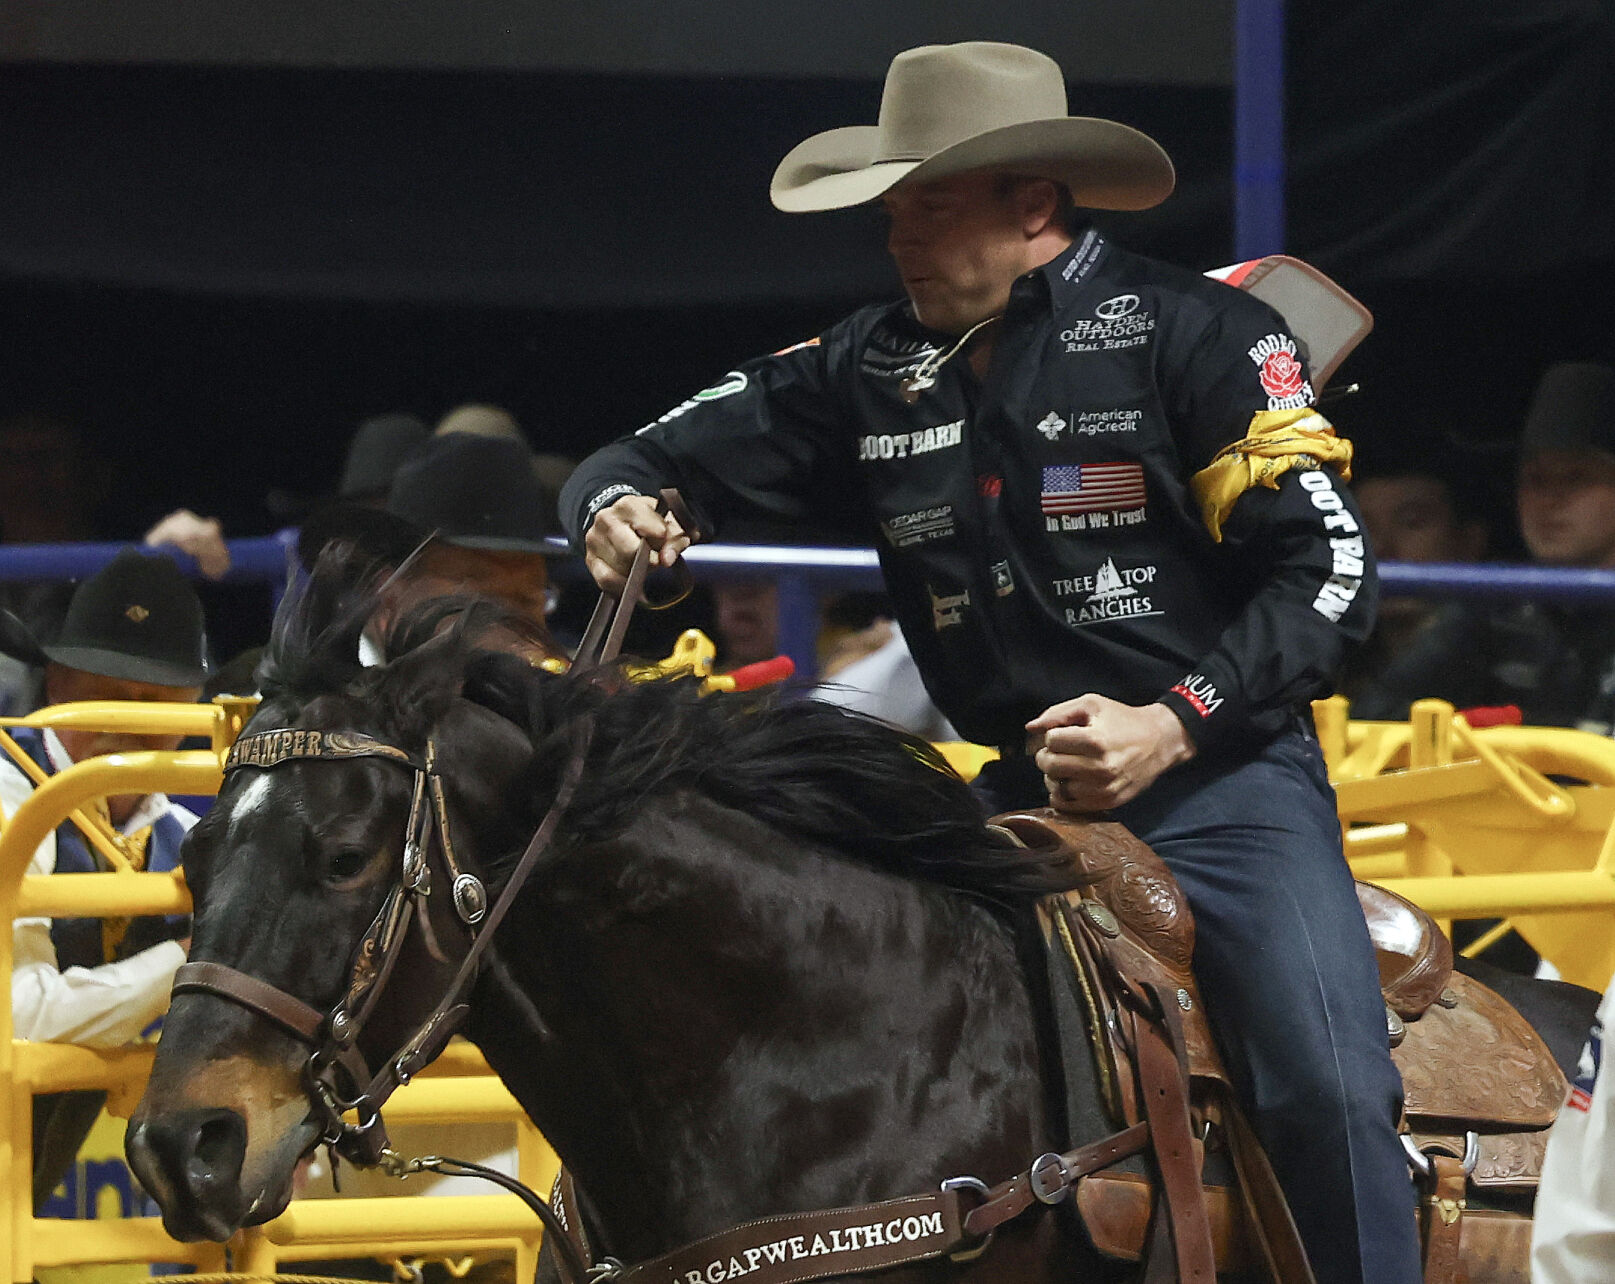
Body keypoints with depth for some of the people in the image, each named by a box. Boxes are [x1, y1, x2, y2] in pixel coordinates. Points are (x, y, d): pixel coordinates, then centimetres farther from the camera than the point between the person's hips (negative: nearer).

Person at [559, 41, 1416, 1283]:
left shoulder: (1195, 332, -6)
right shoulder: (870, 369, 8)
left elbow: (1327, 572, -9)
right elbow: (665, 458, 14)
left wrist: (1172, 726, -20)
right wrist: (618, 507, -11)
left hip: (1222, 775, -5)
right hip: (1023, 796, 5)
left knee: (1330, 1091, -24)